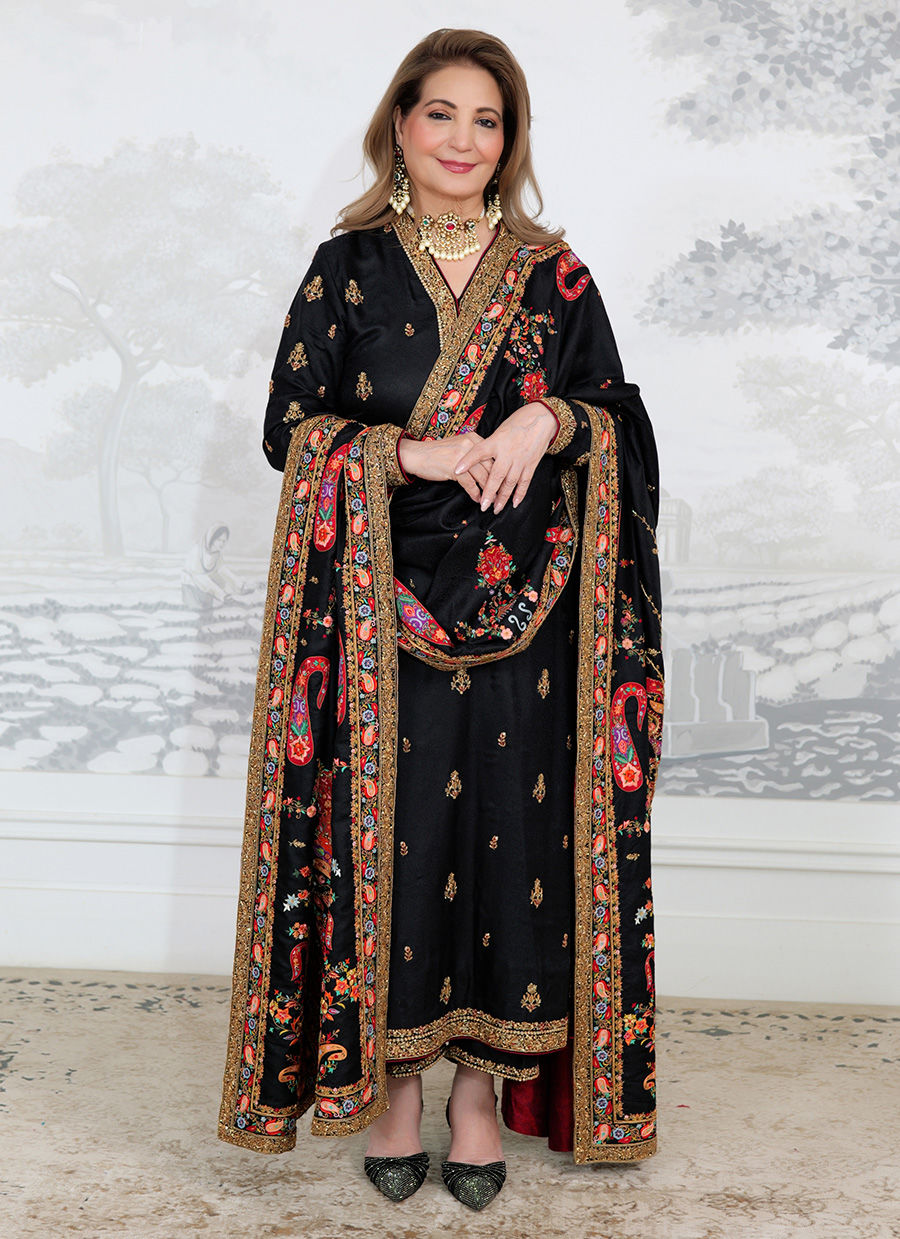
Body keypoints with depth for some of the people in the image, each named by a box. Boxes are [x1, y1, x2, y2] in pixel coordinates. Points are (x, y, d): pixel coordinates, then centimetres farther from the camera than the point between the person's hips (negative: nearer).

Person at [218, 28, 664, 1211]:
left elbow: (616, 416, 9)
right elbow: (289, 425, 0)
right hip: (379, 613, -1)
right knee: (387, 827, 3)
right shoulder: (346, 268, 5)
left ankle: (485, 1072, 20)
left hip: (523, 612, 1)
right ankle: (392, 1067, 20)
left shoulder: (554, 276, 8)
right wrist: (417, 454, -14)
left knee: (512, 826, 3)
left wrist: (549, 421, -13)